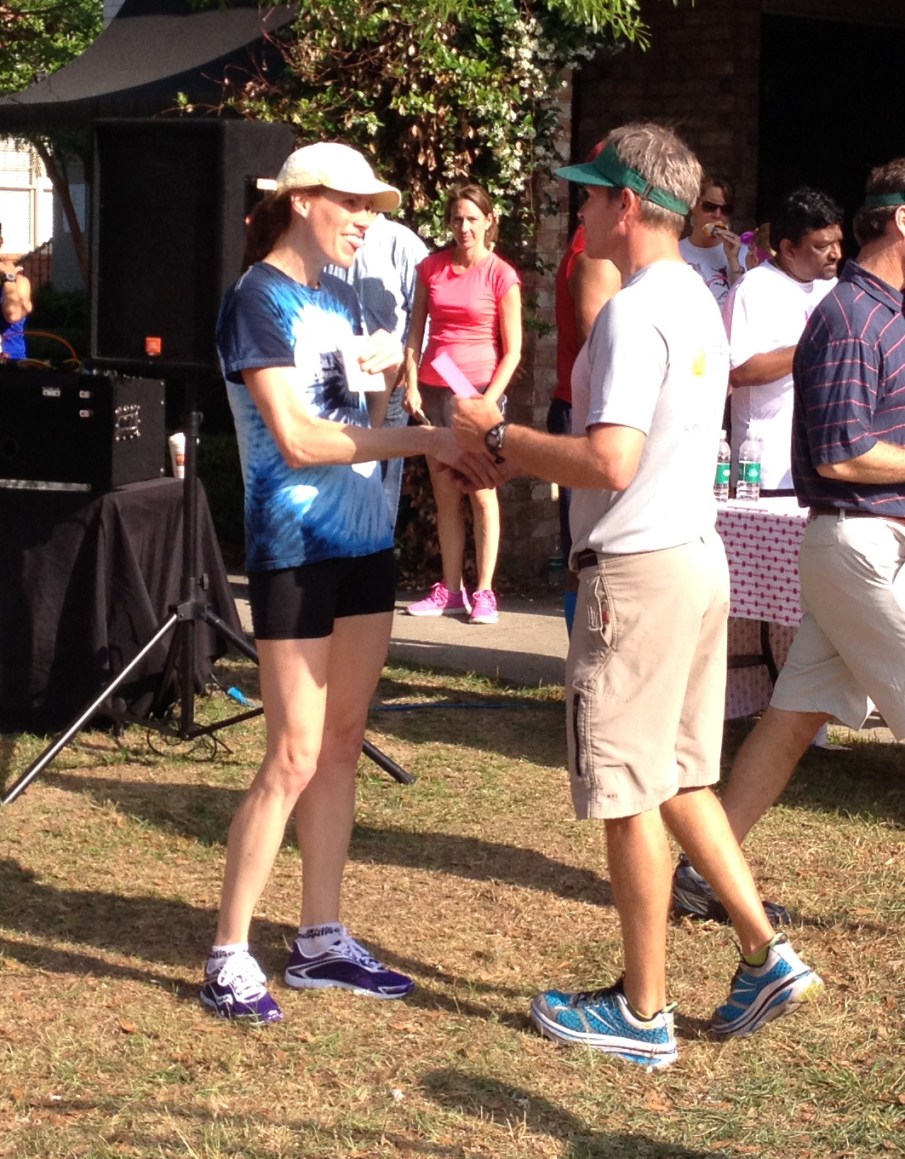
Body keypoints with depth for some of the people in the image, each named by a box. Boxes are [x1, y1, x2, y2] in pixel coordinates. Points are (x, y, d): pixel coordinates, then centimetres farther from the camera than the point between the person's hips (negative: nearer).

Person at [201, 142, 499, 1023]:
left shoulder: (338, 298, 13)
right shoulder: (259, 299, -11)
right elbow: (297, 439, -20)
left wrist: (381, 384, -1)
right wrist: (424, 439, -22)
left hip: (363, 544, 8)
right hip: (295, 551, -8)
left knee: (342, 745, 10)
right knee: (293, 758, -7)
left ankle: (321, 941, 18)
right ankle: (228, 957, 1)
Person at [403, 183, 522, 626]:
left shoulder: (501, 276, -4)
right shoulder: (432, 268, 7)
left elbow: (512, 350, -4)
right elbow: (416, 332, 12)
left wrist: (489, 400, -13)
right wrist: (411, 385, 2)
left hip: (477, 390, -4)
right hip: (433, 389, 4)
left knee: (480, 491, -3)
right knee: (444, 494, 7)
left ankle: (484, 591, 1)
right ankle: (450, 590, 14)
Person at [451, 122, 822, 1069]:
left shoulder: (633, 313, -18)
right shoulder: (696, 302, 13)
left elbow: (609, 464, -25)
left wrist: (498, 434, -12)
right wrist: (520, 451, 16)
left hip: (638, 573, -10)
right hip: (699, 560, 10)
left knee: (627, 795, 1)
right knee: (677, 780, 18)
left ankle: (643, 1012, 10)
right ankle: (765, 955, 17)